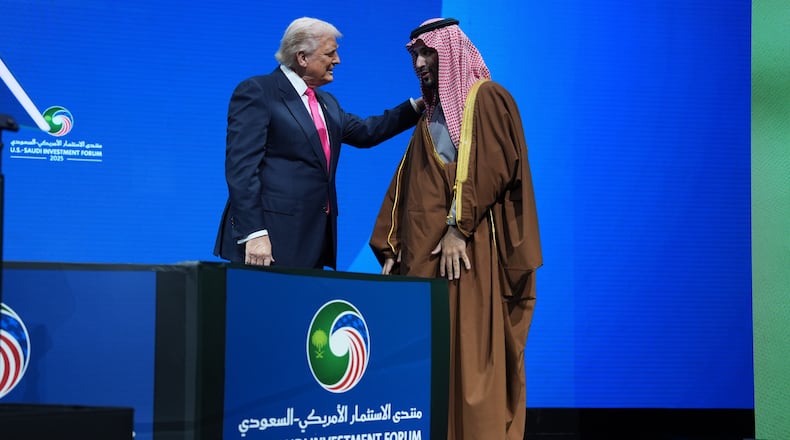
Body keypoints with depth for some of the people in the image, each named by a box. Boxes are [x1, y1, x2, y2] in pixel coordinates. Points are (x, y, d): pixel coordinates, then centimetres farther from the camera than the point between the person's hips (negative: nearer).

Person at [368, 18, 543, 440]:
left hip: (471, 251, -7)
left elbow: (490, 167, -14)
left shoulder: (487, 98, -1)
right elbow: (407, 184, 18)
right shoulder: (430, 115, 22)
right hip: (425, 250, 7)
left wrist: (458, 226, -20)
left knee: (471, 353, -9)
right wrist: (391, 247, 9)